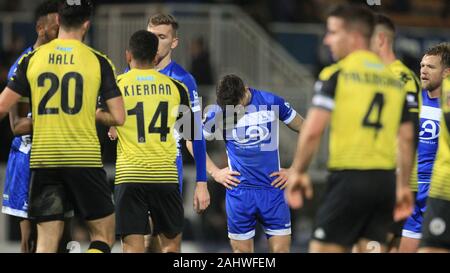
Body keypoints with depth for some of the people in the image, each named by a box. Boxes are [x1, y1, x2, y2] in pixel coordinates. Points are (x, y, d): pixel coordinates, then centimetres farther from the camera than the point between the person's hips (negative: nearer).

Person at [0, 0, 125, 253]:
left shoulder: (32, 58, 4)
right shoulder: (99, 61, -1)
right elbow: (118, 118, -3)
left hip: (42, 159, 2)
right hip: (84, 159, -2)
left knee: (47, 241, 6)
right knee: (103, 237, 8)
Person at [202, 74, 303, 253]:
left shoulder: (272, 103, -5)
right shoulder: (217, 112, -4)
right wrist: (215, 172, 5)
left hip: (273, 187, 0)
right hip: (239, 190, 1)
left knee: (281, 248, -4)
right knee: (241, 251, 2)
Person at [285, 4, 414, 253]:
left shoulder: (336, 74, -5)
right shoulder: (394, 80, 13)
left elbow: (313, 130, -11)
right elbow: (407, 137, 13)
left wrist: (297, 172, -1)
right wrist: (403, 186, 18)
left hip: (349, 178, -6)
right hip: (385, 180, 6)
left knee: (322, 251, 0)